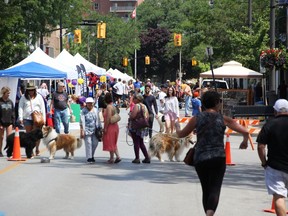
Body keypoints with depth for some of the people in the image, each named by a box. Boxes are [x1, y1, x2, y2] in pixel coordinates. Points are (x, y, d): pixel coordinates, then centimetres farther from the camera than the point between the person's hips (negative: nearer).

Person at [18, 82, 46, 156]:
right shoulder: (23, 97, 6)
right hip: (27, 118, 1)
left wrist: (44, 119, 1)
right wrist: (20, 118, -4)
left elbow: (42, 108, 6)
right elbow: (20, 108, 4)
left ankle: (37, 149, 8)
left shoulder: (39, 97, 5)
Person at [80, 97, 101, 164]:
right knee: (88, 143, -7)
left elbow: (98, 120, 16)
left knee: (95, 143, 4)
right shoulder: (84, 111, -3)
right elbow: (82, 121, -7)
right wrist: (82, 130, -13)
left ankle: (92, 155, 24)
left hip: (94, 130, 4)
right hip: (87, 130, -4)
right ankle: (89, 158, 0)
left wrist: (99, 128, 15)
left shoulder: (95, 110, 10)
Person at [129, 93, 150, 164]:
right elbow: (147, 116, 12)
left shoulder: (136, 106, -15)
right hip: (143, 128, 8)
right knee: (141, 143, 15)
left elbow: (133, 116, -23)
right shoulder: (144, 106, 9)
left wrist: (129, 119, -3)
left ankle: (137, 158, 1)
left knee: (136, 143, 0)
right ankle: (147, 157, 11)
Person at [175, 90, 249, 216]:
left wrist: (177, 126, 38)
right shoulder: (223, 119, 0)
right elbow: (245, 132, -2)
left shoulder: (196, 119, 4)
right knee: (215, 189, -7)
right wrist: (245, 142, 19)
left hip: (200, 159, 2)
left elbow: (181, 134, 16)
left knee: (206, 190, 15)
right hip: (218, 158, -2)